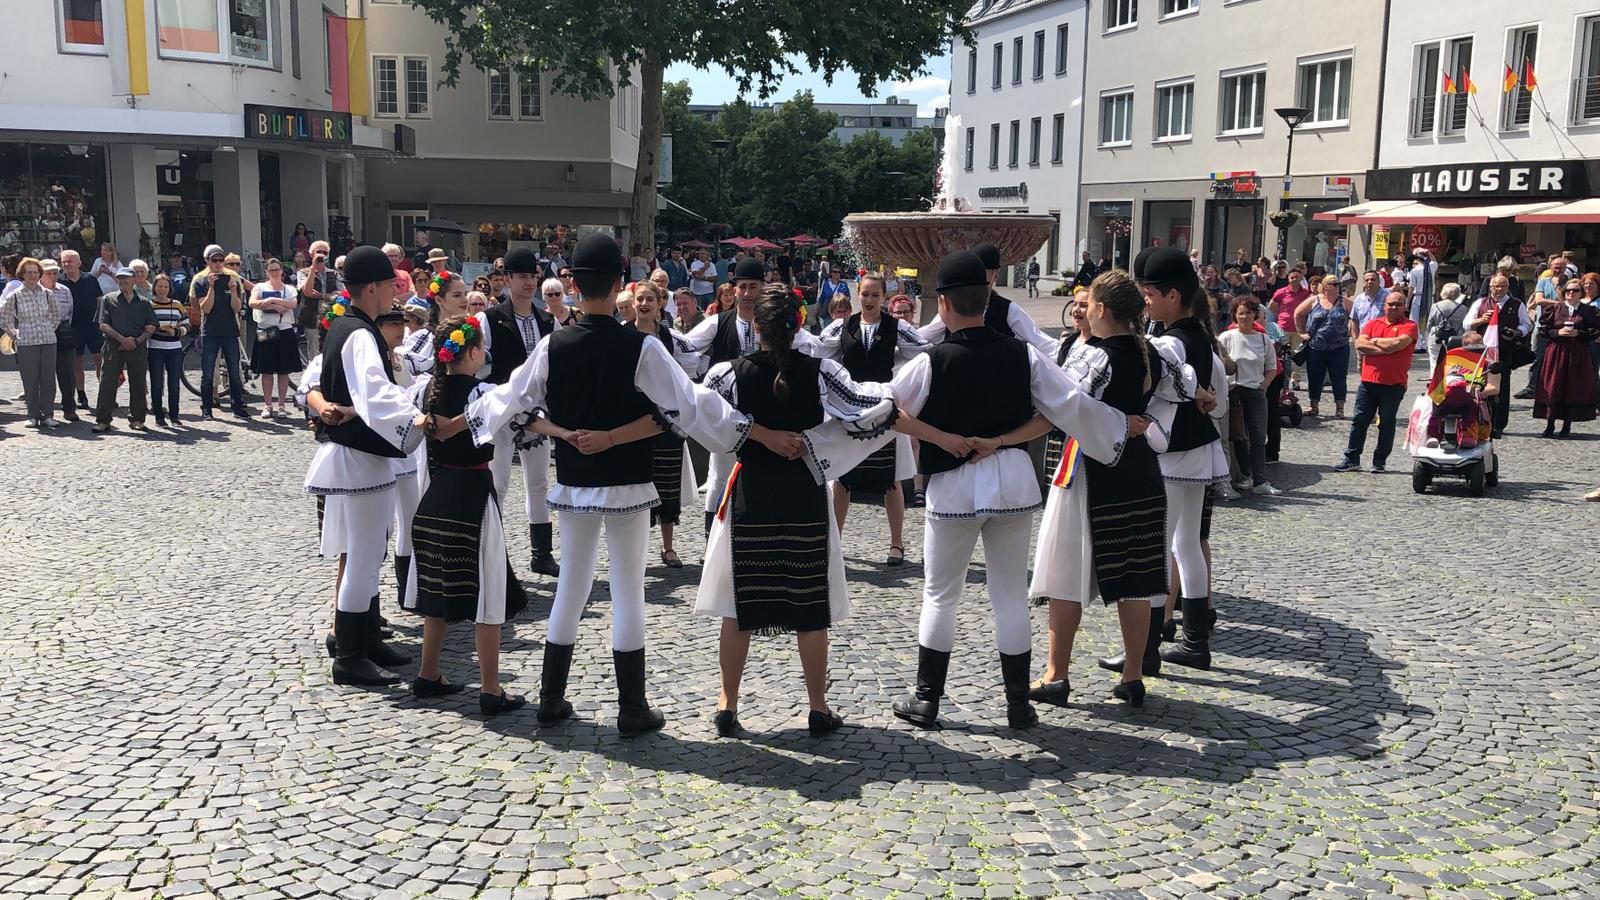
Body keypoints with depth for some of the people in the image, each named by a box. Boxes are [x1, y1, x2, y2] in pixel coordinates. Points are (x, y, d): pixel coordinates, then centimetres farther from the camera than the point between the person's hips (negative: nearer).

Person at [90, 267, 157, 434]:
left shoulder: (143, 303, 13)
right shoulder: (109, 300, 8)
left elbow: (151, 327, 8)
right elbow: (103, 325, -1)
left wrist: (138, 340, -8)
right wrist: (122, 339, -12)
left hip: (137, 348, 2)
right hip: (114, 348, -1)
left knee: (138, 385, 3)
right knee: (108, 384, -5)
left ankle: (137, 419, 12)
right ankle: (103, 421, -2)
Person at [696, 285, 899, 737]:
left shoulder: (729, 373, -8)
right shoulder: (820, 372, -9)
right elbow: (872, 406, -10)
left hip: (749, 495, 0)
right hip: (804, 496, 0)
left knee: (738, 605, 11)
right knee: (810, 606, 10)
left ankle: (728, 705, 16)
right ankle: (819, 708, 17)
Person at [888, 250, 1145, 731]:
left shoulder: (930, 363, -14)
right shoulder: (1022, 355, -4)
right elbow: (1071, 405, 2)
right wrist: (1123, 425, 15)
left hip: (953, 487, -3)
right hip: (1014, 481, 3)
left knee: (940, 596, 11)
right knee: (1011, 595, 12)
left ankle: (926, 700, 18)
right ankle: (1018, 704, 18)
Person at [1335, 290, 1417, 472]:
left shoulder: (1409, 326, 1)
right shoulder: (1373, 324, 13)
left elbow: (1397, 343, -17)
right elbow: (1360, 344, -1)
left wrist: (1375, 341, -2)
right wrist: (1384, 349, -11)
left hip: (1394, 385, -3)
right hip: (1368, 382, 3)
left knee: (1387, 424, 4)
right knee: (1359, 421, 4)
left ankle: (1379, 462, 13)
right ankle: (1352, 459, 10)